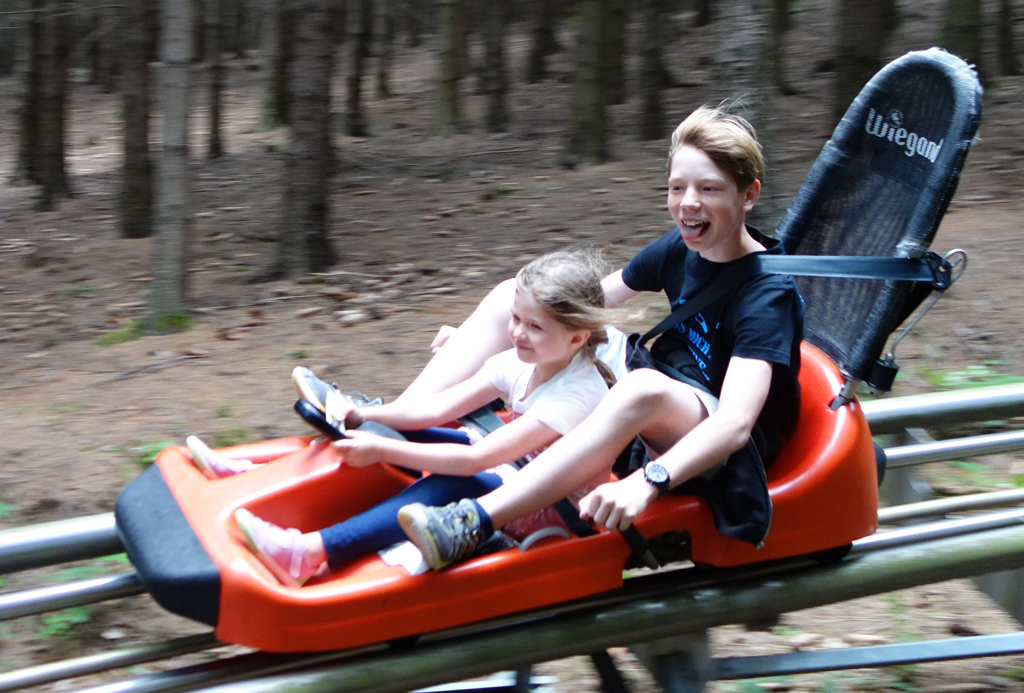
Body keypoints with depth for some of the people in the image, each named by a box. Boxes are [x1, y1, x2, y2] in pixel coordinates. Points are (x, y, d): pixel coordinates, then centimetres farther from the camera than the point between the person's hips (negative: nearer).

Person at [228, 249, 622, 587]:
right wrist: (361, 416, -16)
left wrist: (382, 450, -30)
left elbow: (475, 460, -31)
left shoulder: (576, 394, -26)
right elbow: (438, 408, -3)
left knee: (455, 484, -35)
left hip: (560, 514, -9)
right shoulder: (520, 363, 0)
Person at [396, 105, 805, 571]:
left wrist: (649, 481, -53)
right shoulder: (678, 251, 0)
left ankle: (475, 523, -50)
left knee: (644, 388, -44)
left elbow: (736, 423, -36)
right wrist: (478, 340, 6)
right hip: (658, 425, 8)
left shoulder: (768, 295, -22)